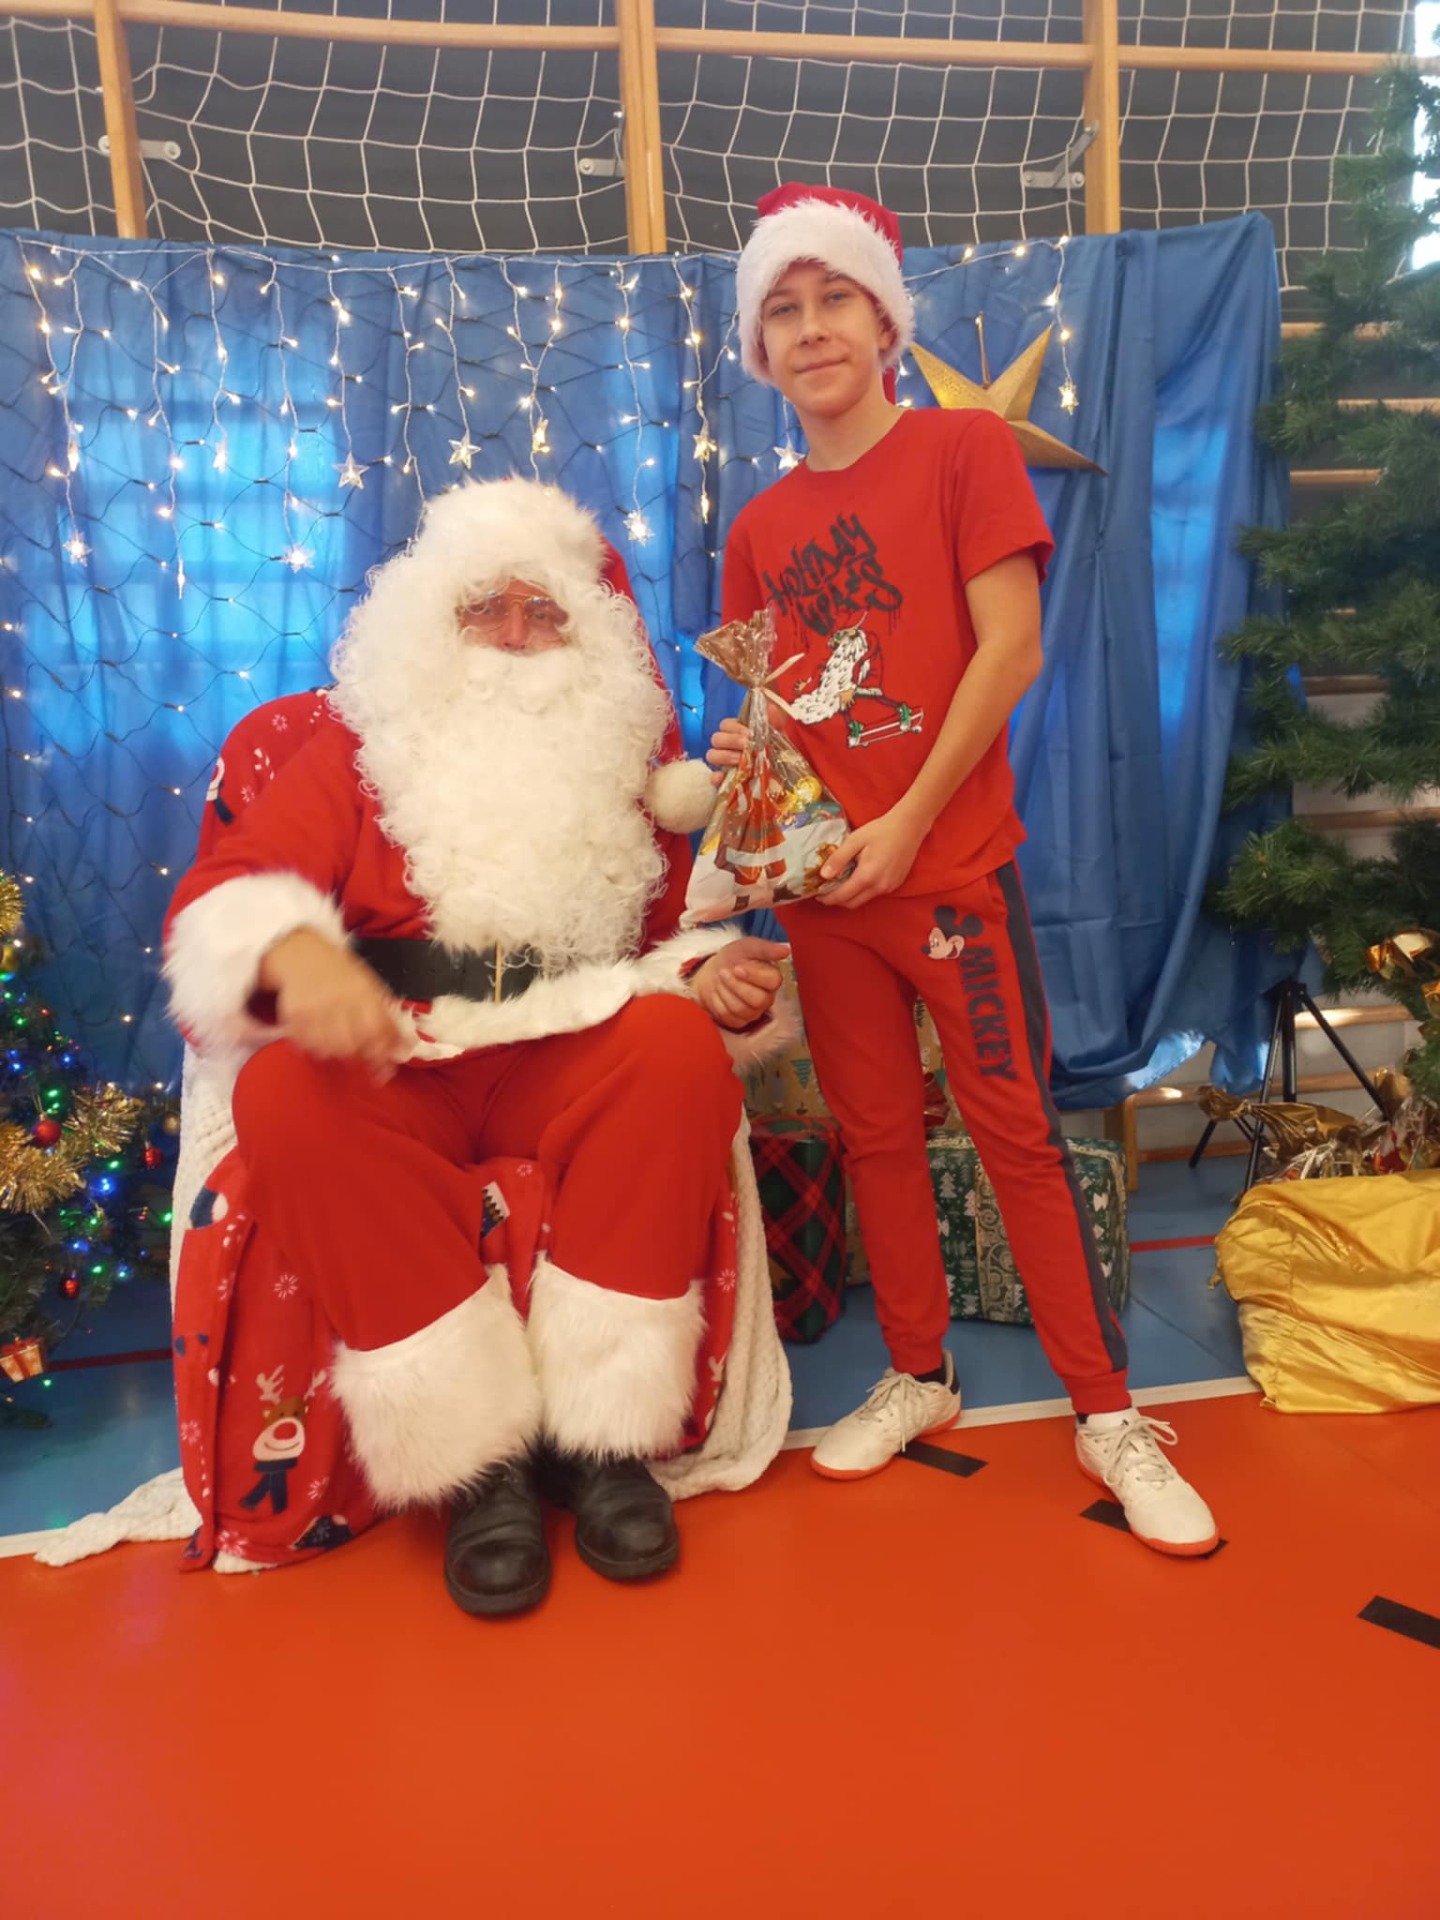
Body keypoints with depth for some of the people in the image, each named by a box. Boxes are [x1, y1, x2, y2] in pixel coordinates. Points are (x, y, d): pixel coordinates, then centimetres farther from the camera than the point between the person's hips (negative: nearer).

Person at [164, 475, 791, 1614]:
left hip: (570, 1064, 2)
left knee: (682, 1047, -28)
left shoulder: (620, 756, 16)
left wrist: (711, 978, -9)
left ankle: (605, 1436, -20)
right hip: (391, 1064, -1)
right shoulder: (360, 740, 10)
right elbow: (220, 896, -1)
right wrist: (292, 949, -25)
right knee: (287, 1094, -32)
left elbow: (668, 938, 16)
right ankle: (478, 1458, -22)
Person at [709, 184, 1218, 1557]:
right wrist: (739, 750, -4)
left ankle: (1108, 1416, 12)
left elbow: (1010, 647, -9)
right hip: (820, 877, 5)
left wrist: (908, 821, -14)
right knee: (875, 1134, 11)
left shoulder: (963, 449, -1)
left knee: (1018, 1131, -2)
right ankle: (918, 1378, 27)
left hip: (948, 864, -4)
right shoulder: (761, 526, 12)